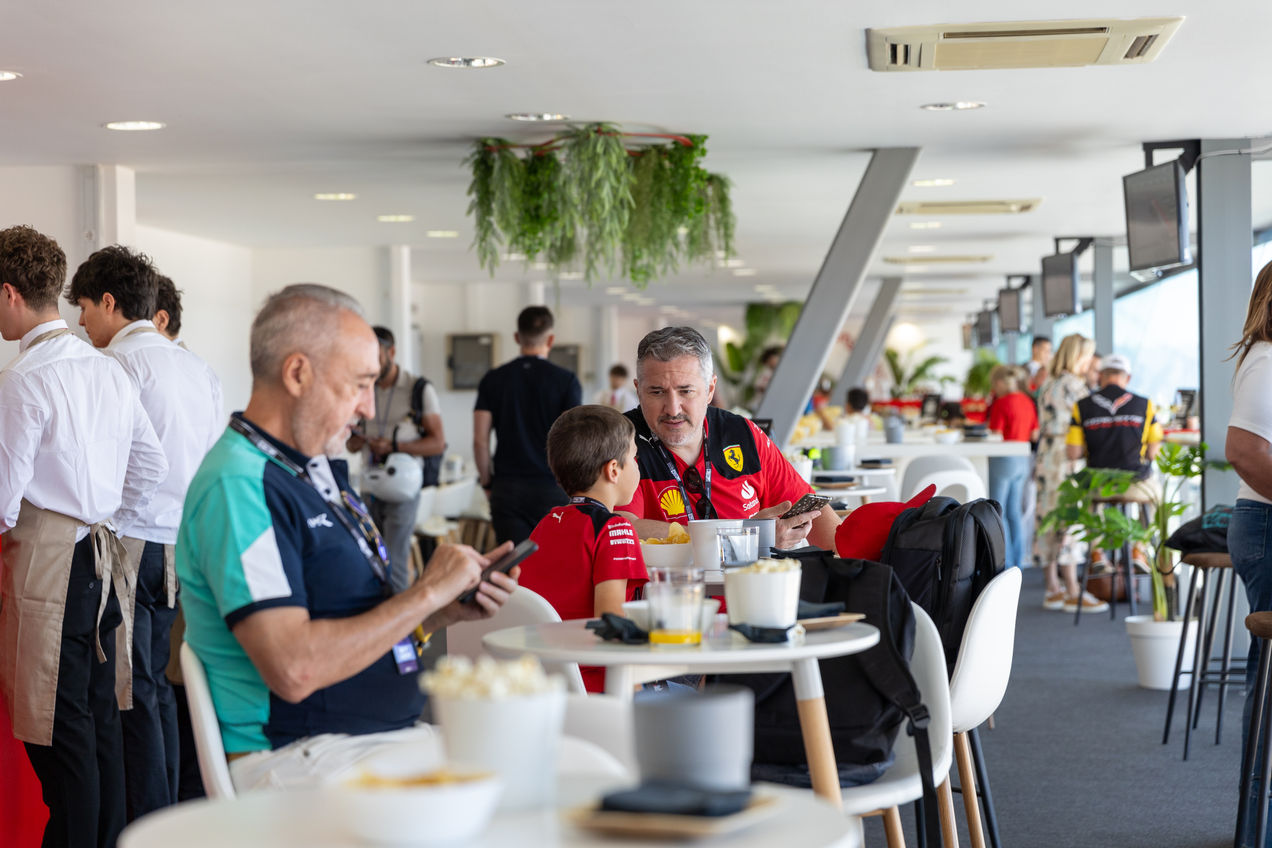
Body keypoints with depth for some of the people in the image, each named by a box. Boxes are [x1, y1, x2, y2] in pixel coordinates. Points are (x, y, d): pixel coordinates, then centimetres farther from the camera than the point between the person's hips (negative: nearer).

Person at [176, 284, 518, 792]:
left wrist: (449, 611, 3)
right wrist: (426, 593, -15)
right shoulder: (237, 484, -14)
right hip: (300, 757, -9)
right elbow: (294, 669, -23)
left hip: (394, 733, 9)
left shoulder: (320, 472, 17)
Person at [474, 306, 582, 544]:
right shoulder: (566, 381, -2)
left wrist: (488, 483, 10)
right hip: (552, 488, -2)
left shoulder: (493, 380, 4)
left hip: (507, 489, 2)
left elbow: (480, 440, 0)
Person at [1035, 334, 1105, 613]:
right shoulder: (1073, 385, -11)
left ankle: (1053, 589, 13)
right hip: (1067, 461, -9)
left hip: (1044, 461, 9)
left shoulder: (1046, 385, 14)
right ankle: (1073, 594, -6)